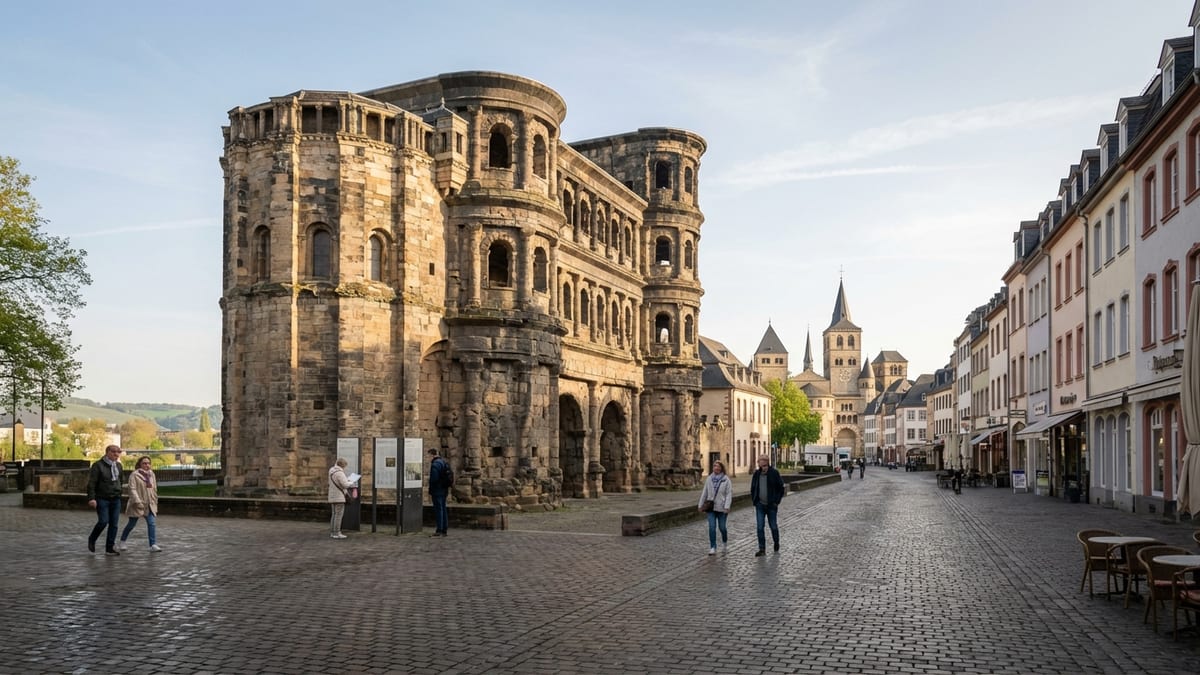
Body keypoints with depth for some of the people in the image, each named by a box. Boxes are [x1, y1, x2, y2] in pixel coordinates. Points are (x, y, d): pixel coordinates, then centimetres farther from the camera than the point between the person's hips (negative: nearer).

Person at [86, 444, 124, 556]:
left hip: (115, 499, 6)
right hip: (102, 499, -6)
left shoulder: (118, 465, 11)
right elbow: (91, 483, -11)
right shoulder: (98, 465, -8)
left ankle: (109, 548, 7)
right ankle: (91, 539, 17)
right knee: (103, 521, -12)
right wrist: (91, 498, -19)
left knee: (114, 524, 2)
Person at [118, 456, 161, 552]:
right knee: (131, 524, 7)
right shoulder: (134, 475, -7)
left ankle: (153, 545, -10)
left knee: (151, 523, -8)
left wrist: (155, 503, 15)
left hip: (149, 505, 4)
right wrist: (137, 502, -23)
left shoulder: (152, 474, 11)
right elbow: (132, 489, -15)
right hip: (137, 505, -4)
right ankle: (122, 543, 28)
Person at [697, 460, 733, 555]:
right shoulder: (709, 479, 4)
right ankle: (713, 548, -2)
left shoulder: (726, 480, -6)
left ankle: (725, 542, 37)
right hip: (711, 507, 2)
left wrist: (727, 507, -18)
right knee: (712, 527, -7)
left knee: (722, 527, 7)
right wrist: (701, 504, 10)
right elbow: (704, 492, 10)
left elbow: (729, 494, -10)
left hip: (722, 508, -2)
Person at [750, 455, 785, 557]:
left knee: (773, 526, 10)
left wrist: (777, 502, -9)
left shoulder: (774, 473, -9)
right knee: (759, 527, -4)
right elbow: (752, 489, 14)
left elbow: (781, 489, -3)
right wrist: (754, 501, 4)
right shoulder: (756, 474, 1)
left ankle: (776, 543, 35)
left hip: (771, 506, -2)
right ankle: (762, 549, 0)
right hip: (760, 505, 2)